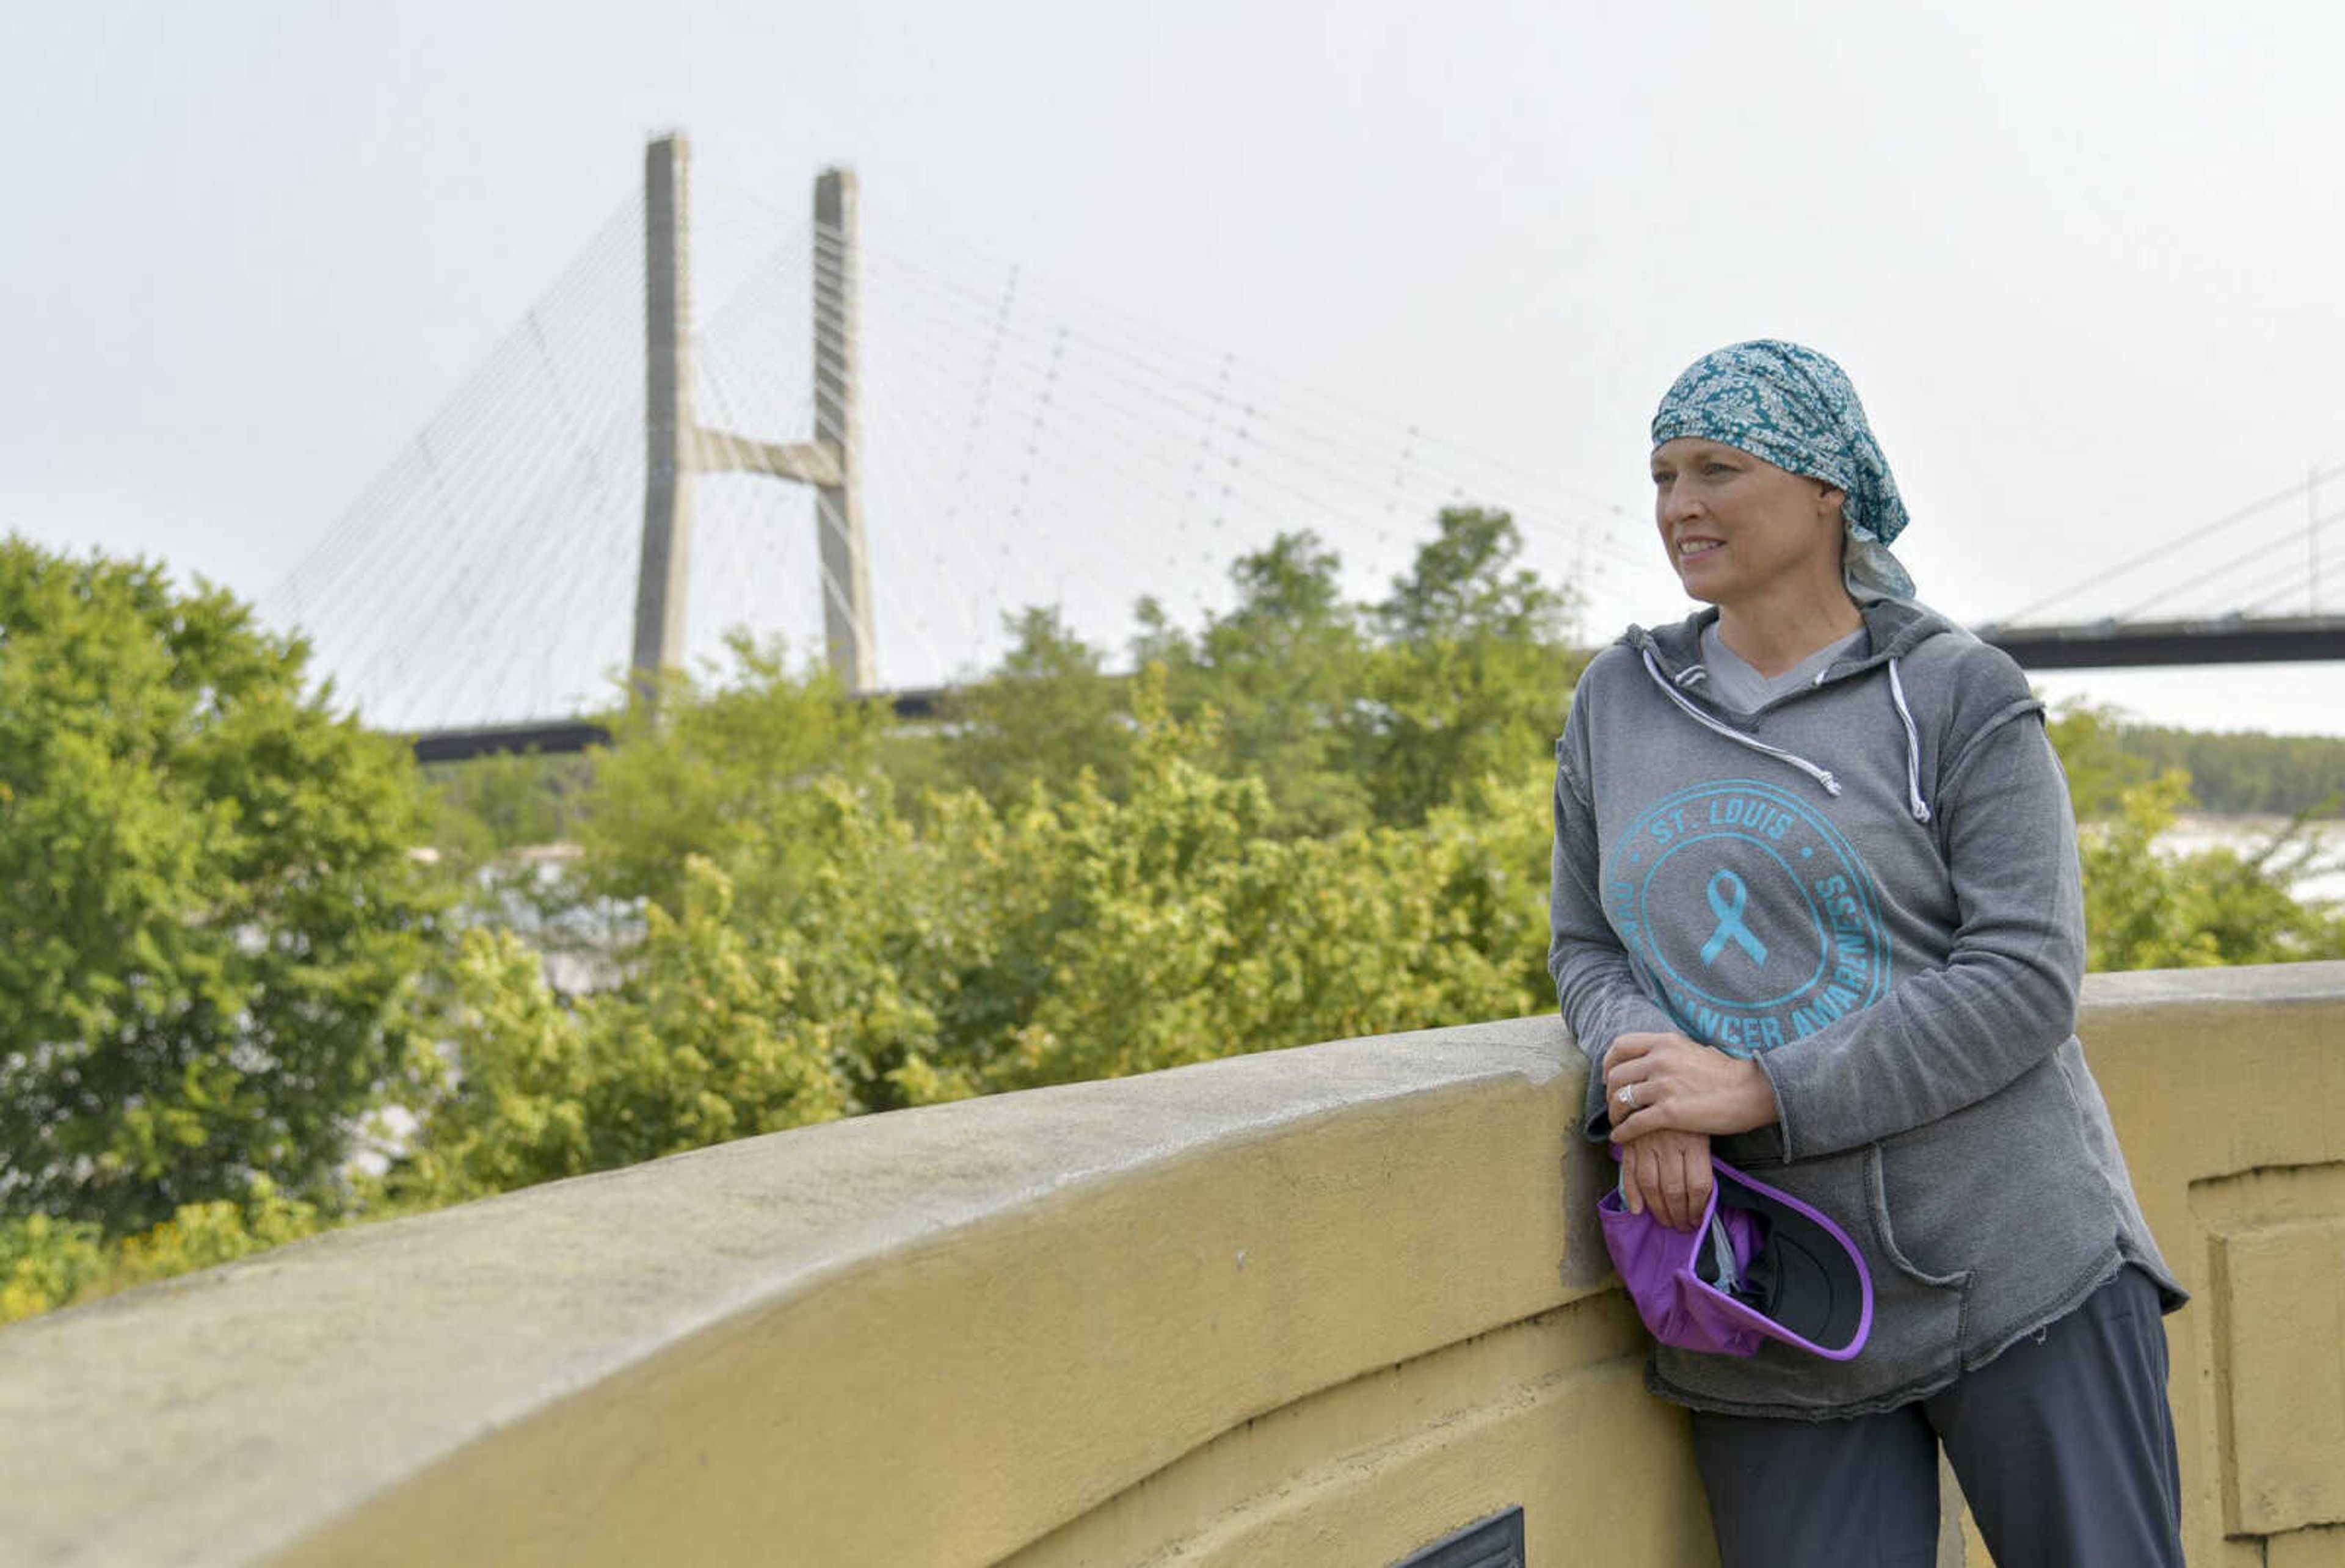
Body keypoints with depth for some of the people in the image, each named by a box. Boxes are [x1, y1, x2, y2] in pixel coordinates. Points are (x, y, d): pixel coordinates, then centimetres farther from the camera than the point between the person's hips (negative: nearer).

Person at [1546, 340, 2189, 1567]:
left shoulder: (1961, 696, -2)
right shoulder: (1619, 701, 10)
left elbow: (2025, 979, -10)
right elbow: (1585, 945, 14)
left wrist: (1761, 1089, -17)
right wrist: (1641, 1069, -10)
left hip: (2016, 1269, -2)